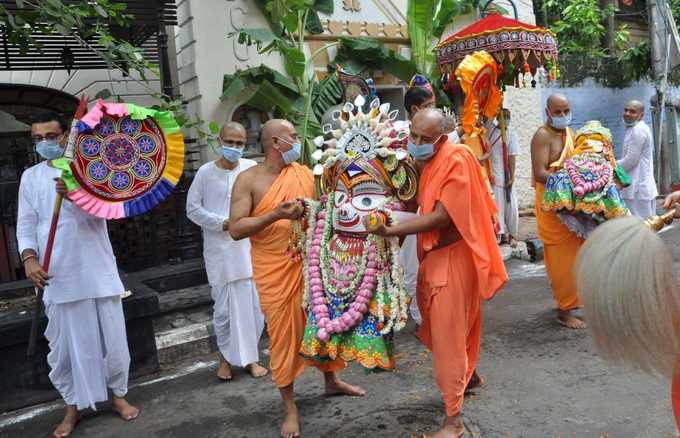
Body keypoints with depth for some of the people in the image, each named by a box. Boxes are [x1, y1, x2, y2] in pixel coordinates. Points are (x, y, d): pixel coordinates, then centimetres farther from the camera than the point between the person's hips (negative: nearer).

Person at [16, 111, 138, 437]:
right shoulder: (30, 177, 8)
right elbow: (26, 224, 5)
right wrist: (29, 258, -12)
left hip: (98, 271, -1)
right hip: (59, 276, 2)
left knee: (112, 337, 6)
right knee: (65, 344, 8)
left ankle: (118, 394, 25)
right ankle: (72, 406, 24)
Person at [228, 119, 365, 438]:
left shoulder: (305, 174, 6)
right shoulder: (249, 179, -6)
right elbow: (235, 229, -13)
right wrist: (275, 215, -23)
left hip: (310, 263, 4)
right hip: (275, 270, -4)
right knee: (283, 333, 4)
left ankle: (331, 381, 39)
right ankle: (289, 406, 20)